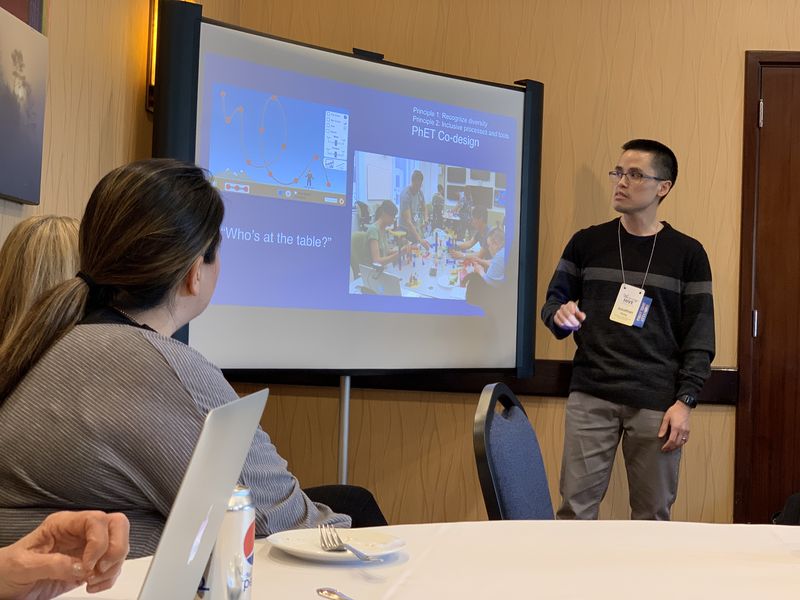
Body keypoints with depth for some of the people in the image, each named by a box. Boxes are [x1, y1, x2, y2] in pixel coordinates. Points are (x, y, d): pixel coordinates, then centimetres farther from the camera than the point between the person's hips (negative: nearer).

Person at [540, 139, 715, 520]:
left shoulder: (687, 253, 4)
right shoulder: (586, 242, 8)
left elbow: (700, 337, 2)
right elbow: (553, 300, 13)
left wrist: (685, 401, -7)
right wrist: (560, 316, -12)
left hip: (657, 404, -1)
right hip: (590, 396, 1)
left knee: (652, 515, 6)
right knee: (575, 508, 0)